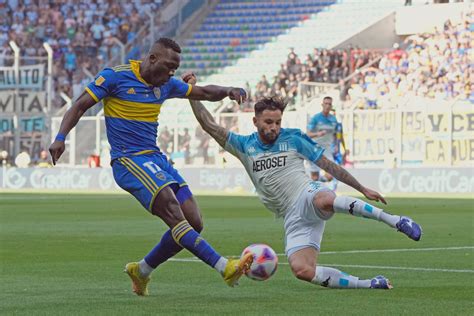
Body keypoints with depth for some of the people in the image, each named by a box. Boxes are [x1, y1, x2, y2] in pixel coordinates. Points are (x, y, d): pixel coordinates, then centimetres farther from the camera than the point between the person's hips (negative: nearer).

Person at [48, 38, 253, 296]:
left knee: (193, 223, -1)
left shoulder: (166, 84, 13)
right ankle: (225, 267, -32)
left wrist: (228, 91, 1)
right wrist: (60, 138, -20)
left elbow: (204, 93, 22)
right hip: (128, 160, -8)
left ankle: (142, 271, 16)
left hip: (156, 159, 8)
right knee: (174, 214, -23)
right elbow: (79, 107, -6)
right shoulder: (115, 77, -6)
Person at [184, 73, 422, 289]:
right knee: (301, 270, -20)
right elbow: (210, 126, 6)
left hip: (308, 195, -3)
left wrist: (362, 189, 8)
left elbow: (328, 165, 9)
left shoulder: (293, 139, 5)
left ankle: (395, 221, -37)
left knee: (325, 200, -44)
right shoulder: (244, 146, 11)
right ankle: (369, 284, -15)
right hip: (293, 217, 3)